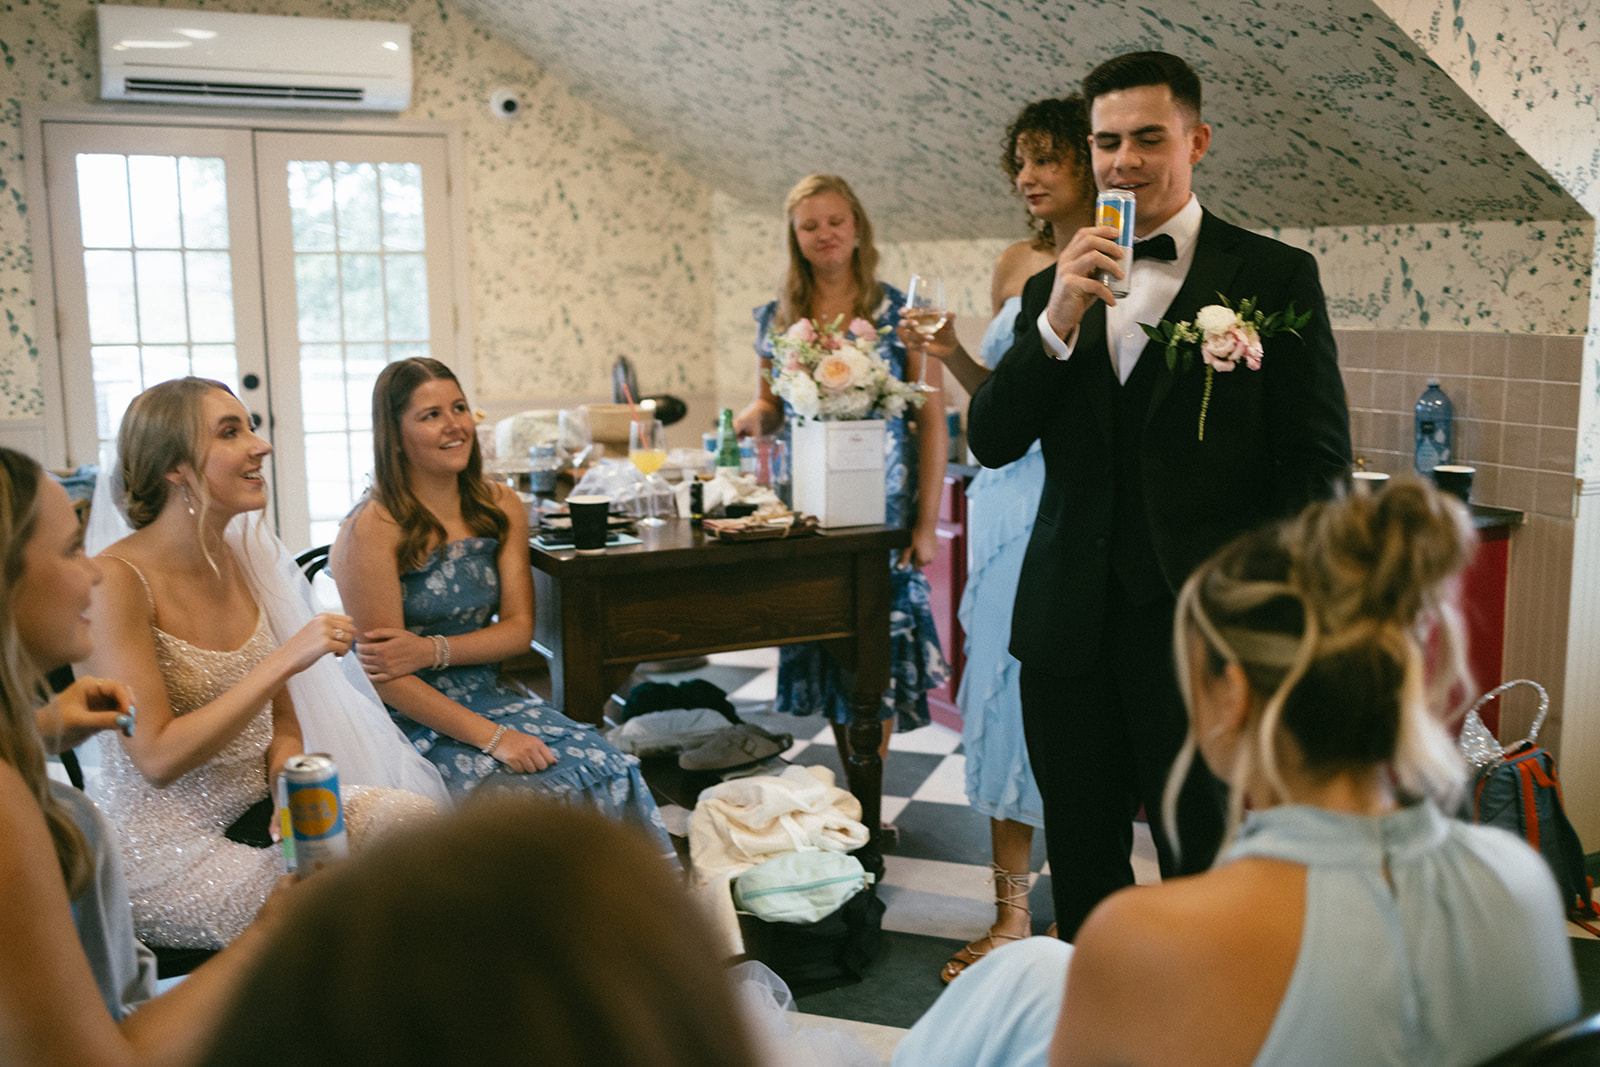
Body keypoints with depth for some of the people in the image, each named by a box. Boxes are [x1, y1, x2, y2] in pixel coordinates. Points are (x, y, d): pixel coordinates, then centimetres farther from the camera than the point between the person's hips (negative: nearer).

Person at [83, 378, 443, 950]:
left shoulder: (244, 558, 5)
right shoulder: (116, 580, -17)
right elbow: (157, 758, -22)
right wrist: (286, 660, -25)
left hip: (255, 809, 7)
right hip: (164, 851, -6)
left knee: (414, 812, -17)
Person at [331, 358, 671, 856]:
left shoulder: (501, 507, 7)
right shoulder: (373, 529, -13)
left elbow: (519, 628, 5)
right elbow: (382, 674, -15)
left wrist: (432, 650, -15)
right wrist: (491, 738, -22)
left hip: (488, 696, 6)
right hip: (413, 721, -5)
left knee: (614, 772, -19)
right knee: (560, 792, -26)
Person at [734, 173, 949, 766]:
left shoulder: (900, 313, -3)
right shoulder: (776, 318, 7)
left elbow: (932, 421, -4)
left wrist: (927, 522, -9)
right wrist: (753, 418, -8)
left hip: (883, 510, -3)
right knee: (825, 651, 8)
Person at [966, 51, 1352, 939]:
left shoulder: (1274, 277, 0)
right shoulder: (1053, 289, 12)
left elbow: (1318, 463, -2)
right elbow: (990, 441, 3)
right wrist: (1060, 318, -10)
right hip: (1070, 629, 4)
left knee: (1206, 874, 7)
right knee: (1081, 866, 15)